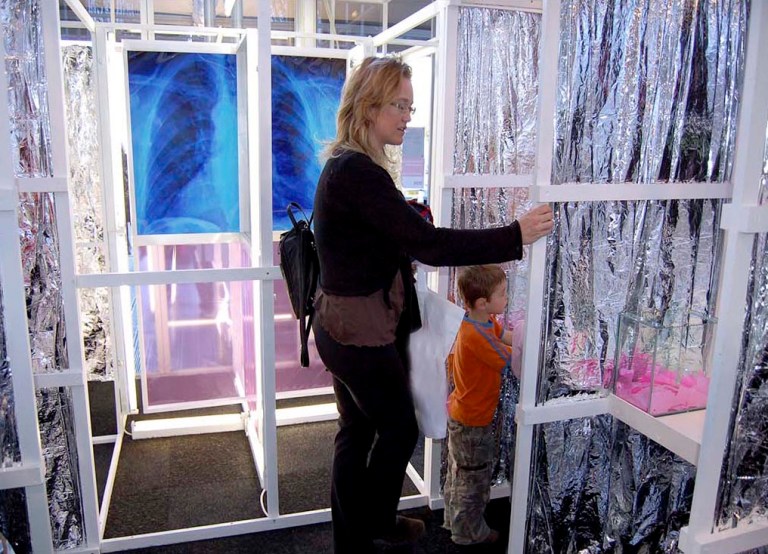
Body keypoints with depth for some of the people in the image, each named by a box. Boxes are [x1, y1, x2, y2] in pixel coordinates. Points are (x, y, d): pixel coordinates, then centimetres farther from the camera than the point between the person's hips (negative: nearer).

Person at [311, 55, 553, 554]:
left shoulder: (347, 165, 10)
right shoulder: (357, 172, -23)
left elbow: (398, 240, 15)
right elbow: (427, 243, -27)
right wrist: (516, 236, -23)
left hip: (343, 326, 9)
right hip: (360, 331, -9)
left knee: (358, 431, 20)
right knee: (400, 429, 11)